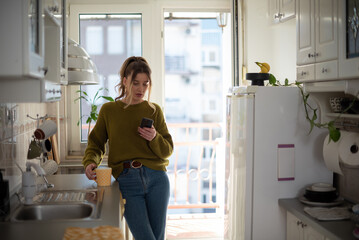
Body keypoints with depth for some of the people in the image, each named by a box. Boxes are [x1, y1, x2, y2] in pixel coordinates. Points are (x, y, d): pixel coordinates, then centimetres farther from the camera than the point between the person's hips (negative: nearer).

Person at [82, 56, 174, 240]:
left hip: (156, 178, 2)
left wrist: (154, 138, -10)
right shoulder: (109, 110, 8)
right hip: (127, 182, -1)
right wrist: (90, 163, -6)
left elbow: (167, 150, 10)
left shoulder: (154, 110, 9)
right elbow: (95, 143, 13)